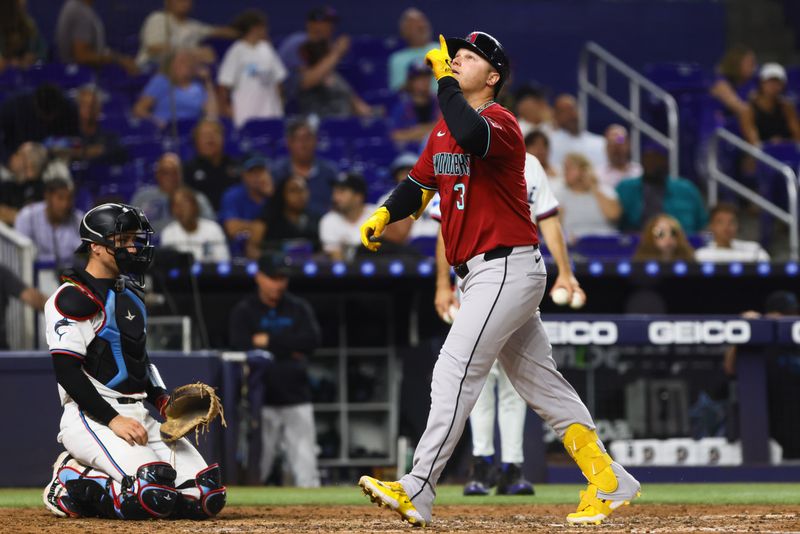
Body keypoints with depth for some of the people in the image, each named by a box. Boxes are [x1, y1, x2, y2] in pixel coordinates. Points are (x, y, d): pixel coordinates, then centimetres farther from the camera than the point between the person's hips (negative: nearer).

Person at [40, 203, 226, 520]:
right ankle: (71, 486, -6)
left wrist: (164, 401, 10)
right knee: (156, 492, -30)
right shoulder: (74, 297, -9)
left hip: (139, 417, 9)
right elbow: (66, 371, -16)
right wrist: (112, 420, -21)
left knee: (209, 496, -6)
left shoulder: (131, 294, 20)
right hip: (91, 419, -9)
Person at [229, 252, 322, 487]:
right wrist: (289, 349, -7)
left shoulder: (299, 308, 11)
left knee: (306, 472, -3)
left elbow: (312, 340, -6)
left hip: (296, 400, 2)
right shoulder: (244, 312, 3)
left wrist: (269, 341, -8)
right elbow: (242, 347, -12)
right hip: (260, 402, -2)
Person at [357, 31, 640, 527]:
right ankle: (609, 483, 17)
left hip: (507, 269, -10)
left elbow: (471, 136, -37)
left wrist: (444, 79, -27)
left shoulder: (501, 122, -14)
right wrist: (385, 214, -2)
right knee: (542, 383, 12)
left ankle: (417, 492, -17)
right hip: (483, 276, 10)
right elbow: (420, 184, 17)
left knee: (455, 373, -15)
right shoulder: (444, 129, 16)